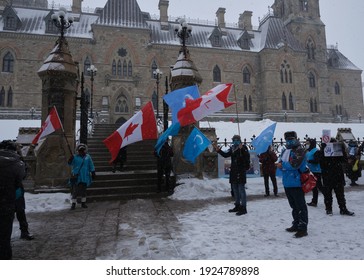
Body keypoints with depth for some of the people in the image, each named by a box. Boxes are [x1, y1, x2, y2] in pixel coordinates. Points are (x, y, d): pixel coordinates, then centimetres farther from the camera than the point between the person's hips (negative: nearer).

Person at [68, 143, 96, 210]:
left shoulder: (88, 157, 4)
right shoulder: (75, 157, -1)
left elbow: (91, 166, 7)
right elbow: (70, 163, -10)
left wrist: (93, 173, 6)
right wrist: (70, 160, -29)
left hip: (85, 177, 2)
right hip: (76, 177, -2)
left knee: (83, 190, 11)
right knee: (75, 190, -2)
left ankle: (83, 203, 23)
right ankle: (73, 204, 8)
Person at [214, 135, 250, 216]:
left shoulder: (243, 148, -8)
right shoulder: (232, 148, 10)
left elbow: (247, 156, -23)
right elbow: (225, 155, 16)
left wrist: (242, 149, -38)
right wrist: (218, 150, 6)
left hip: (241, 171, -7)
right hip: (233, 171, 7)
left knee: (241, 189, -6)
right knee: (235, 189, 15)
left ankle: (243, 208, 1)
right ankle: (237, 206, 29)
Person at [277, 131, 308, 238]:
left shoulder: (299, 151, -10)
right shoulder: (284, 151, 16)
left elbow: (294, 164, -22)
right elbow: (280, 163, 17)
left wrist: (283, 165, -10)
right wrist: (282, 166, -6)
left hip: (296, 183, -8)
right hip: (287, 183, 8)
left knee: (300, 206, -2)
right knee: (293, 205, 18)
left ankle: (302, 228, 5)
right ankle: (296, 225, 31)